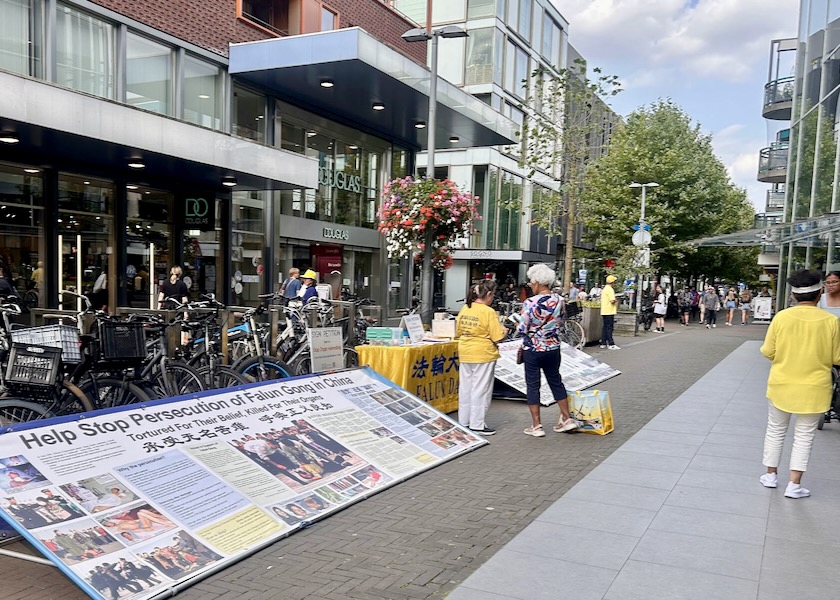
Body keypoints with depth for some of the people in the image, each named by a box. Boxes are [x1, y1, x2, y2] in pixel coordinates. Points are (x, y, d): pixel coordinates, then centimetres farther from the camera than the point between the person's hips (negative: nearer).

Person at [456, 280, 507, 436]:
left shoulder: (464, 309, 3)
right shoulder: (488, 312, -16)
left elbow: (458, 332, 12)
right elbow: (498, 337, -15)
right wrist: (504, 331, 5)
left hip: (465, 354, 7)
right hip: (483, 354, -6)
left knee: (465, 388, 14)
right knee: (480, 389, 2)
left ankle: (463, 421, 23)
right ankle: (477, 425, 8)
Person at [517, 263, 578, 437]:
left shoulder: (530, 303, -18)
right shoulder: (559, 301, -3)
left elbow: (522, 329, -15)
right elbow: (560, 322, 9)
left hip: (532, 350, -4)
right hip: (553, 349, 5)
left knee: (532, 385, 6)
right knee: (556, 382, 19)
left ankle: (536, 426, 9)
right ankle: (567, 419, 23)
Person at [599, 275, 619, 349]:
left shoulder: (604, 289, 16)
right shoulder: (610, 289, -15)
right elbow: (612, 301, -22)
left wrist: (614, 301, 15)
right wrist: (616, 301, -2)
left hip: (604, 311, 9)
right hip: (609, 312, -9)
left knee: (605, 327, 11)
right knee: (609, 328, -8)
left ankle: (603, 343, 13)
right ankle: (611, 344, -7)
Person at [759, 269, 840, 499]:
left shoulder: (781, 317, -12)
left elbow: (768, 352, -5)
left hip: (781, 385, 1)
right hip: (814, 388, -1)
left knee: (775, 430, 17)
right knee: (804, 436, 10)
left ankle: (771, 475, 27)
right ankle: (794, 485, 11)